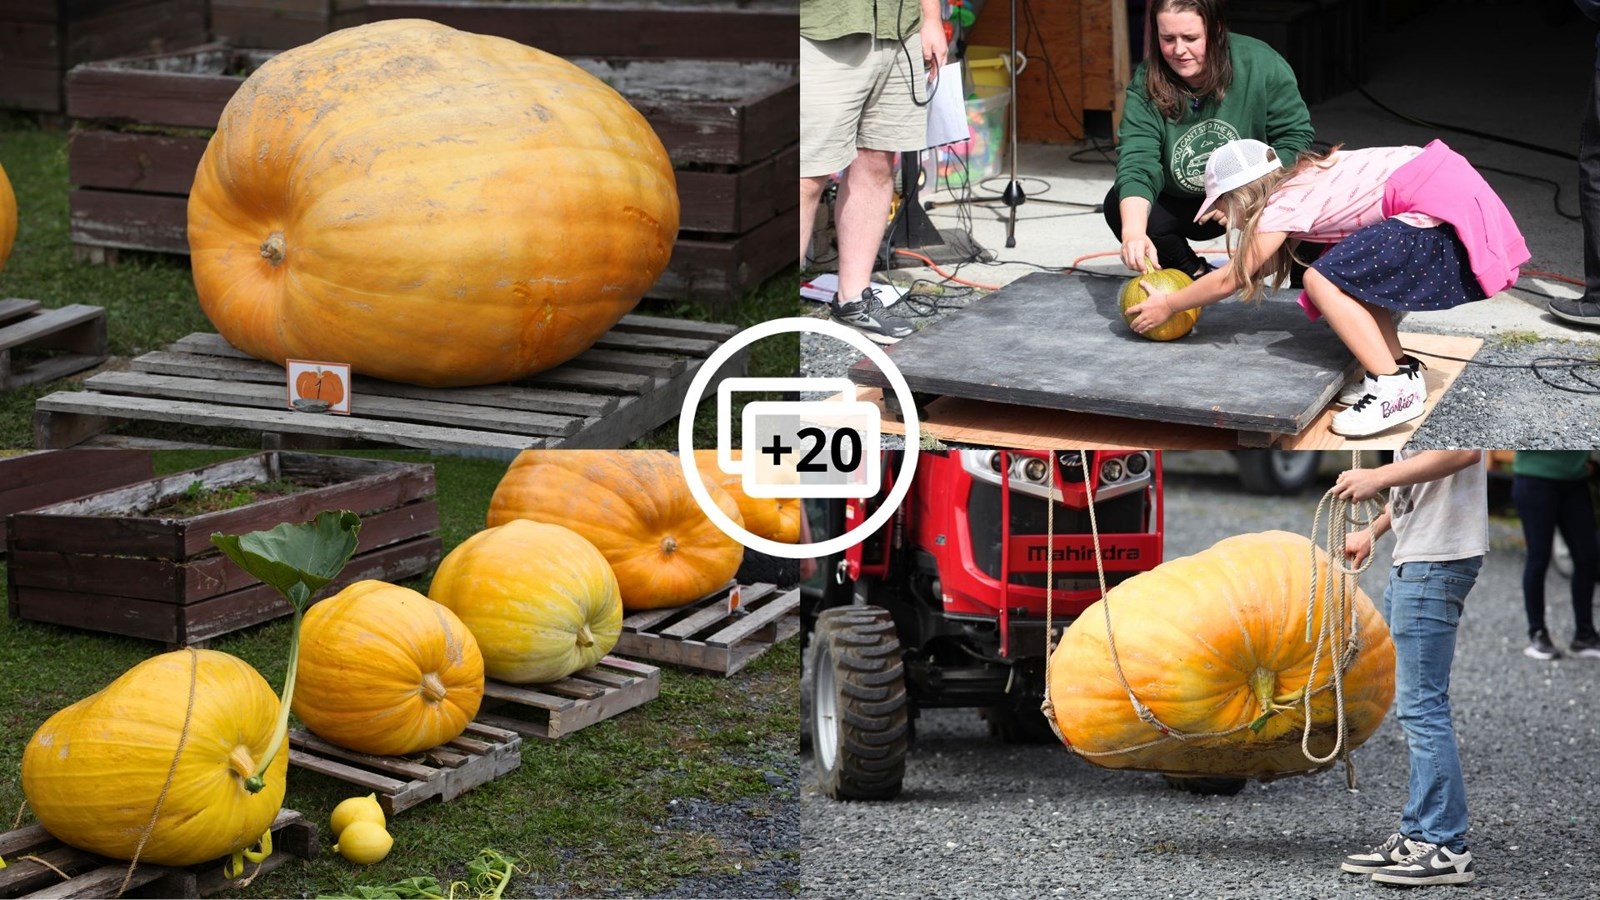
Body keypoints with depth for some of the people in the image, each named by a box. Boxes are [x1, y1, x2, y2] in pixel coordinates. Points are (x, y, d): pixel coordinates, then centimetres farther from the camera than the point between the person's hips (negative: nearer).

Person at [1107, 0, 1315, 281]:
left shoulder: (1261, 65, -24)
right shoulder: (1146, 84, -21)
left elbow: (1295, 136, -16)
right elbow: (1137, 163, -32)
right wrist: (1133, 233, -50)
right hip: (1182, 205, 2)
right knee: (1120, 207, -22)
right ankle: (1194, 275, 2)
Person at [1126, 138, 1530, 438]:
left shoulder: (1283, 206, -6)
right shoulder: (1302, 180, 19)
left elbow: (1229, 279, 1)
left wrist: (1167, 305, 10)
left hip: (1445, 212, -10)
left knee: (1323, 281, -9)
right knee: (1351, 274, 16)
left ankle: (1395, 387, -13)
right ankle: (1399, 365, 12)